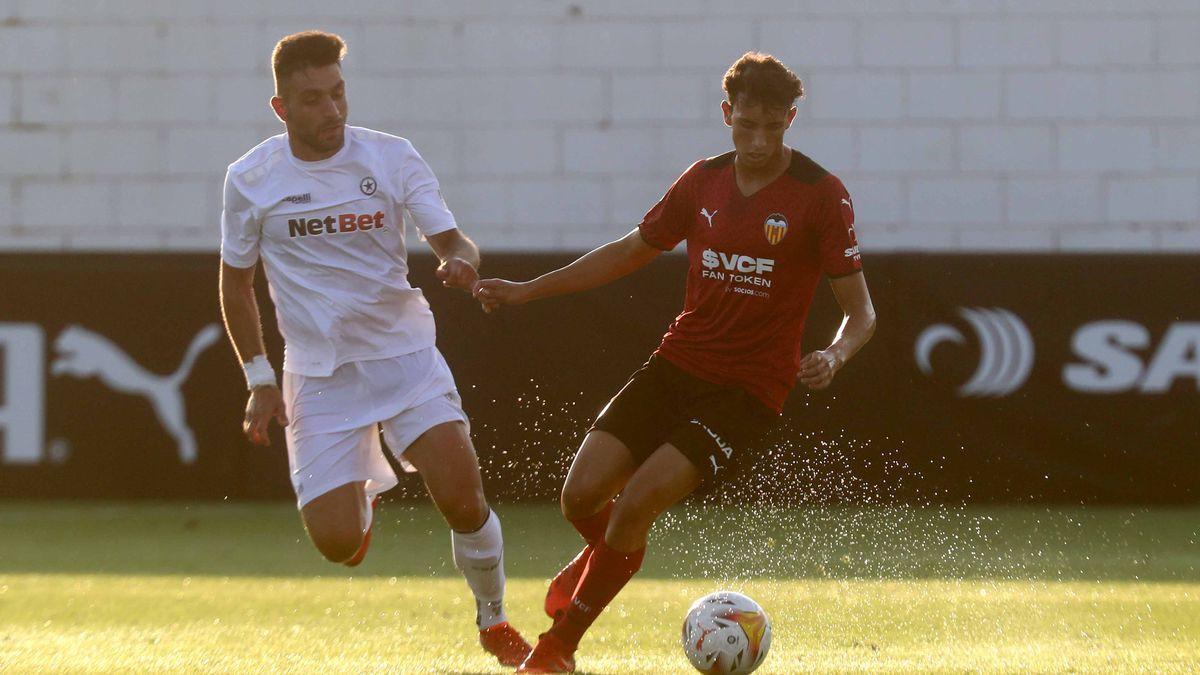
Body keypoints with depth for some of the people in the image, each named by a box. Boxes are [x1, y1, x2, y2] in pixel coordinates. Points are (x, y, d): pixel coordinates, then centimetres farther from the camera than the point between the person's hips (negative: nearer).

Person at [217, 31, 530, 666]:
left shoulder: (390, 157, -4)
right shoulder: (251, 179, -3)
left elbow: (452, 240, -6)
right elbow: (235, 284, 9)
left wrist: (462, 261, -31)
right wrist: (259, 380, 2)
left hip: (405, 356, 0)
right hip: (318, 372, 0)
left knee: (462, 496, -19)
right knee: (337, 544, -10)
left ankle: (494, 622, 8)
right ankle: (363, 494, 29)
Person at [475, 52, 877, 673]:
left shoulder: (820, 196, -10)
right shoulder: (704, 182, 5)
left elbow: (860, 312, -7)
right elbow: (633, 250, 20)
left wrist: (833, 356, -29)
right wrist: (527, 291, 19)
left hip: (748, 388, -5)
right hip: (678, 363, 5)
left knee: (638, 502, -19)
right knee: (582, 495, -7)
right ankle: (604, 555, 32)